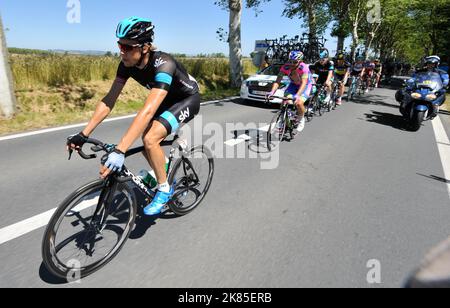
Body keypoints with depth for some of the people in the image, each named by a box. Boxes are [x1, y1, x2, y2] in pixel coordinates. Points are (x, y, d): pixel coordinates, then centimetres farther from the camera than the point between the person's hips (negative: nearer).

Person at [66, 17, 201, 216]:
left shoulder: (163, 64, -36)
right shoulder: (127, 64, -15)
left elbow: (148, 111, -47)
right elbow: (109, 100, -13)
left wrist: (120, 151, -53)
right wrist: (83, 134, -18)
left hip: (188, 100, -7)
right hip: (168, 99, 7)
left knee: (150, 139, -24)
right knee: (146, 141, 2)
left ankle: (165, 189, -4)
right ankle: (161, 176, 29)